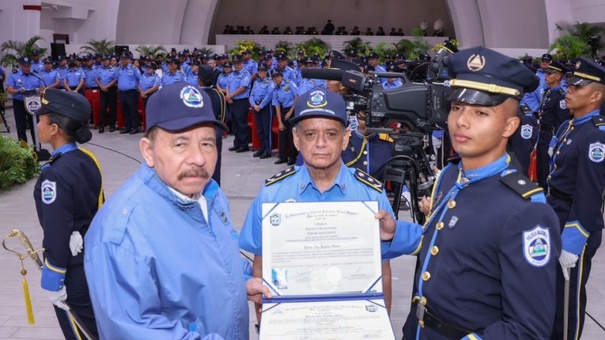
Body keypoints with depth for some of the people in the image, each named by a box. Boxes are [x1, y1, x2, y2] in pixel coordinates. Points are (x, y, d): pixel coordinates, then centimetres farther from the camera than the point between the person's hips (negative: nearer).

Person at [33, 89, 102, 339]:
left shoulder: (55, 174, -24)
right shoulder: (88, 159, 0)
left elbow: (57, 234, -23)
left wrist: (53, 281, -16)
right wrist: (90, 239, 11)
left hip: (73, 265, -8)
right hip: (95, 254, 8)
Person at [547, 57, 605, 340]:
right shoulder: (568, 126, 8)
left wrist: (571, 243, -22)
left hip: (576, 226, -9)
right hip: (556, 220, 9)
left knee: (568, 294, 6)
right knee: (551, 289, 21)